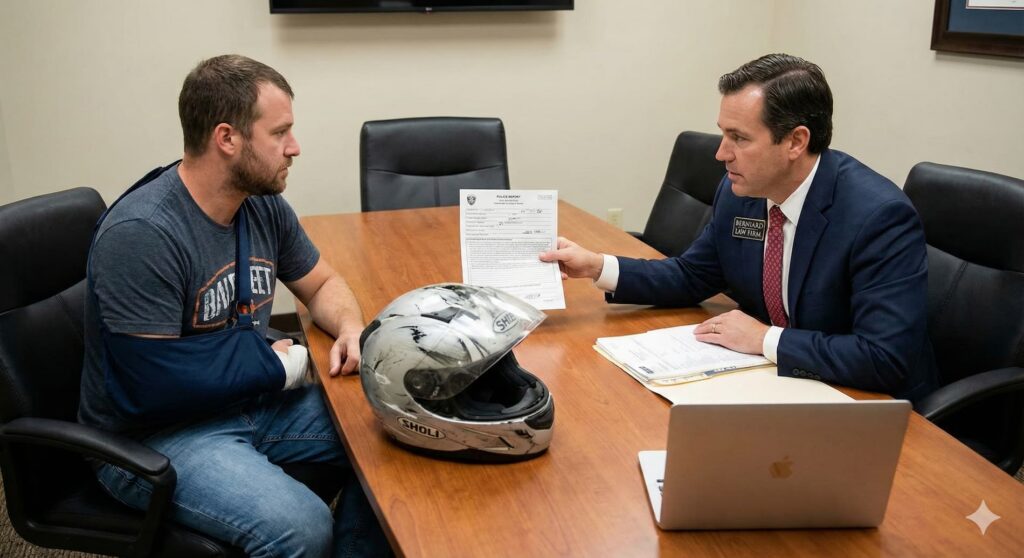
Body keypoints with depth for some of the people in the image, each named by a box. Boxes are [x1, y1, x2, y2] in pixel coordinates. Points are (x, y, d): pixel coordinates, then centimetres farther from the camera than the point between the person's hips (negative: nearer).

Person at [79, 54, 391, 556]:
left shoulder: (263, 203, 0)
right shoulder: (140, 234, -24)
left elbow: (321, 284, 15)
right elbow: (153, 387, -25)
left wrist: (350, 327, -8)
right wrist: (277, 364, -14)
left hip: (252, 399, 8)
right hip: (154, 434, -7)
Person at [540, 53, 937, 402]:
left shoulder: (881, 217, -25)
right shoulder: (739, 192, -5)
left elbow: (888, 358, -30)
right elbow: (692, 277, 9)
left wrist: (766, 339, -25)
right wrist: (598, 266, -5)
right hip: (773, 380, 7)